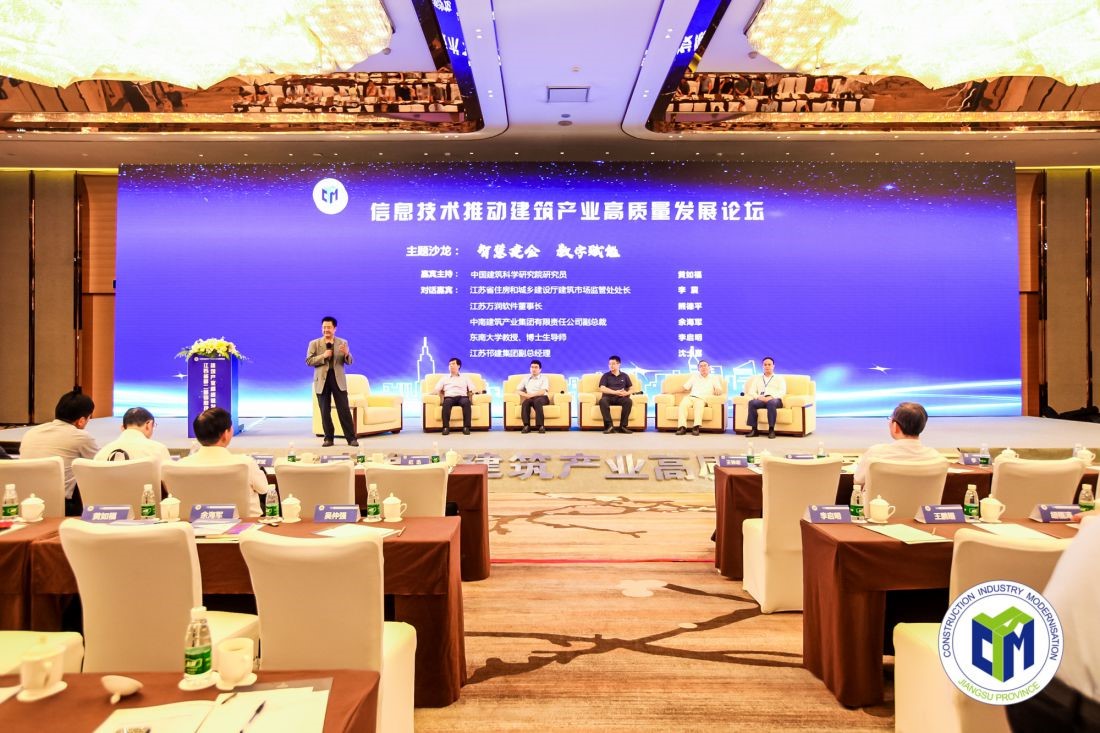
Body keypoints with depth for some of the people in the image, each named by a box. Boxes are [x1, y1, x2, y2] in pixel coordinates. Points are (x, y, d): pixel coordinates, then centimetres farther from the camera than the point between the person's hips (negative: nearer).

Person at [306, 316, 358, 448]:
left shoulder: (342, 343, 8)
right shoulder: (314, 343, 5)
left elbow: (349, 361, 4)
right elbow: (308, 361, -2)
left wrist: (346, 354, -19)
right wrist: (323, 356, -15)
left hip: (338, 379, 0)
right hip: (322, 380, 0)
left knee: (344, 410, -2)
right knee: (325, 411, 5)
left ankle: (351, 438, 1)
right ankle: (328, 438, 14)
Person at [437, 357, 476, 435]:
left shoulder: (465, 377, 26)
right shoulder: (444, 377, 27)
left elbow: (472, 390, 16)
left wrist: (470, 397, -4)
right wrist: (441, 398, -3)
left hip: (462, 397, 0)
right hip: (449, 397, 0)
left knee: (466, 402, -37)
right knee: (446, 403, -38)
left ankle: (466, 427, -40)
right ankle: (446, 427, -41)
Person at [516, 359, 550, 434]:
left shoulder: (544, 378, 13)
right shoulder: (526, 378, 25)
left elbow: (543, 391, -4)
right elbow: (517, 390, 16)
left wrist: (531, 395, -18)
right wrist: (525, 395, -5)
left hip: (542, 398, -2)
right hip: (530, 398, 3)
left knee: (537, 401, -39)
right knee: (525, 402, -34)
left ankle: (540, 426, -44)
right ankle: (526, 426, -43)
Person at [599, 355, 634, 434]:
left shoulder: (624, 376, 18)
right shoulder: (606, 376, 12)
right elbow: (602, 389, -3)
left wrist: (627, 393, -10)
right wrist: (615, 392, -15)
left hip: (621, 398, 1)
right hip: (609, 397, -1)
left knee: (629, 401, -33)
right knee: (602, 401, -37)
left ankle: (623, 426, -27)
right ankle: (609, 426, -35)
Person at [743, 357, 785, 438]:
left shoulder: (779, 378, 20)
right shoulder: (757, 378, 26)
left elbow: (782, 392, 3)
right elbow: (751, 391, 13)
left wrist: (771, 397, -17)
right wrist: (758, 397, -10)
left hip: (775, 400, -2)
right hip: (761, 400, 2)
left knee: (771, 402, -40)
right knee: (752, 402, -34)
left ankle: (771, 430, -38)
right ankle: (754, 430, -34)